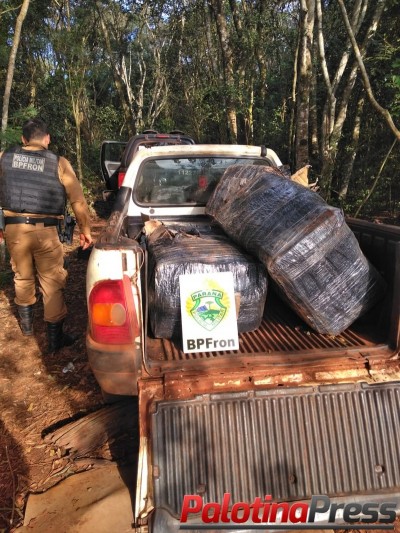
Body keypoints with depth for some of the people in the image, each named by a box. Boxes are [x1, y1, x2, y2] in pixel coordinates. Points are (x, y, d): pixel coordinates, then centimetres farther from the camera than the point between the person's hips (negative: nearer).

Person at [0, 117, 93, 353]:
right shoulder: (59, 163, -3)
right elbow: (78, 201, -4)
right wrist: (86, 230, 6)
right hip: (46, 230, -3)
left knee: (22, 277, 22)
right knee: (52, 283, 6)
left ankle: (27, 324, 41)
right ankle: (55, 337, 14)